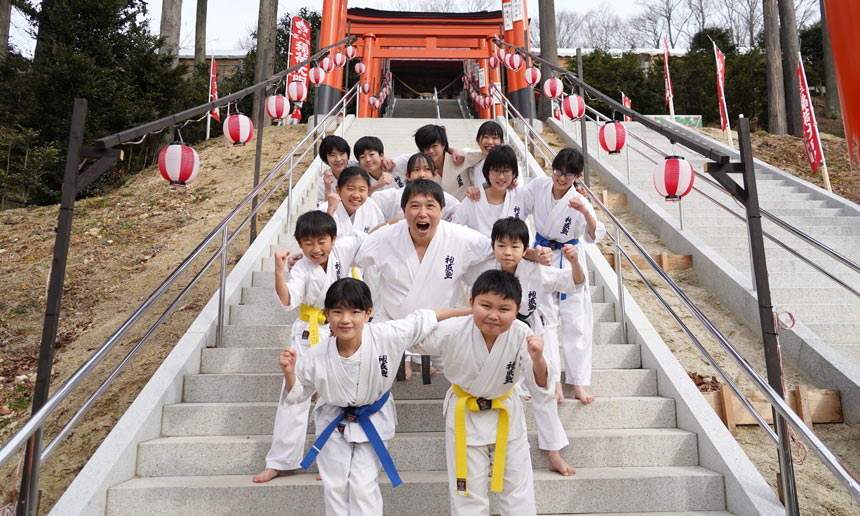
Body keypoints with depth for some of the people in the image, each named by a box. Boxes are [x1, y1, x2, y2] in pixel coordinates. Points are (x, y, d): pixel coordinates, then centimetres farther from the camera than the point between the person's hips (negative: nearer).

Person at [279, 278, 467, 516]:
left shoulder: (385, 336, -29)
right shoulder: (316, 357, -25)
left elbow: (421, 320, -15)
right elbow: (298, 394, -7)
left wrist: (465, 312, -12)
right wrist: (289, 372, -28)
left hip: (372, 422, -1)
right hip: (334, 423, 2)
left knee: (364, 488, 4)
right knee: (335, 487, 14)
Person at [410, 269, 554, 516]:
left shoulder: (521, 335, -24)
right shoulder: (451, 332, -26)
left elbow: (540, 389, -23)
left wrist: (537, 359, -40)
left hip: (506, 414, 1)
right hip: (464, 416, -1)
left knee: (519, 494, 16)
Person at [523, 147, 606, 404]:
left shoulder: (578, 202, -17)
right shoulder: (539, 185, -8)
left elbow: (595, 236, -27)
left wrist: (586, 213, -43)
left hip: (569, 261, -2)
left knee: (575, 321, 3)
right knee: (546, 319, 5)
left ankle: (578, 381, 16)